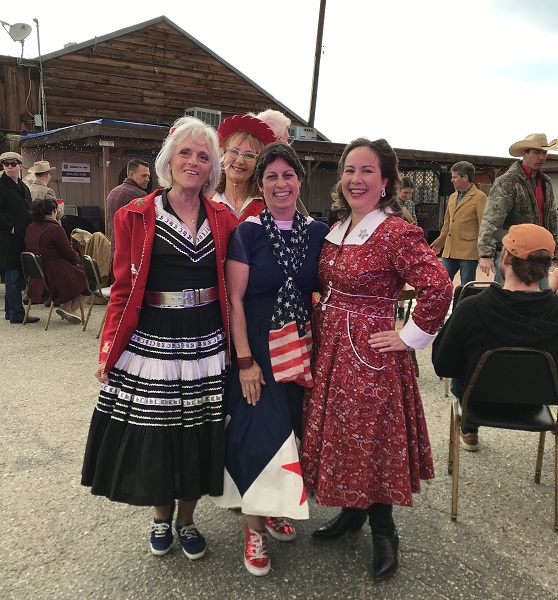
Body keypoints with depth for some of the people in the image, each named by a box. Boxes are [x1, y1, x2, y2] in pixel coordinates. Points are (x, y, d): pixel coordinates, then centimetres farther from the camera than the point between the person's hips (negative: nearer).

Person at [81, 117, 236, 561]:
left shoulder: (223, 219, 4)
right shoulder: (135, 216, -1)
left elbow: (231, 289, 6)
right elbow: (123, 288, 0)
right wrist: (109, 350, -3)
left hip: (206, 346, 2)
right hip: (149, 344, -1)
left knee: (198, 436, 10)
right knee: (152, 436, 8)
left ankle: (186, 520, 37)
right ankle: (161, 517, 38)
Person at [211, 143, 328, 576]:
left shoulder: (318, 231, 2)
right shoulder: (247, 232, -8)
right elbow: (235, 300, -10)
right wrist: (244, 359, -14)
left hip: (303, 347, 4)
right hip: (258, 346, -4)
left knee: (294, 427, 14)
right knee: (259, 431, -3)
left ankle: (278, 509, 36)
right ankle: (255, 526, 16)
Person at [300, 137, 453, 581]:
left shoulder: (396, 233, -16)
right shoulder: (337, 230, 8)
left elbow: (438, 287, -24)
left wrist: (411, 337, -18)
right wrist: (323, 320, 10)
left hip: (369, 353, -7)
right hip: (330, 348, 7)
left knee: (371, 436, 5)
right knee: (336, 432, 16)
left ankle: (383, 531, 26)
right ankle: (353, 511, 37)